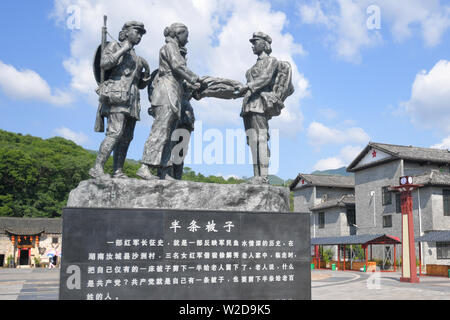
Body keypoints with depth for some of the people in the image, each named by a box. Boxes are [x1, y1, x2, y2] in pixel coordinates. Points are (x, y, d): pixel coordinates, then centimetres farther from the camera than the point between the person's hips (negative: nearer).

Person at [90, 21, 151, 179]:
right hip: (116, 96, -8)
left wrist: (146, 69, 9)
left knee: (126, 138, -1)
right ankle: (97, 168, -21)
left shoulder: (136, 58, 29)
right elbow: (104, 64, -10)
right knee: (115, 133, -21)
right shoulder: (114, 46, 10)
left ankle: (118, 172, -1)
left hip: (131, 101, 8)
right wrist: (122, 50, -6)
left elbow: (142, 84, 26)